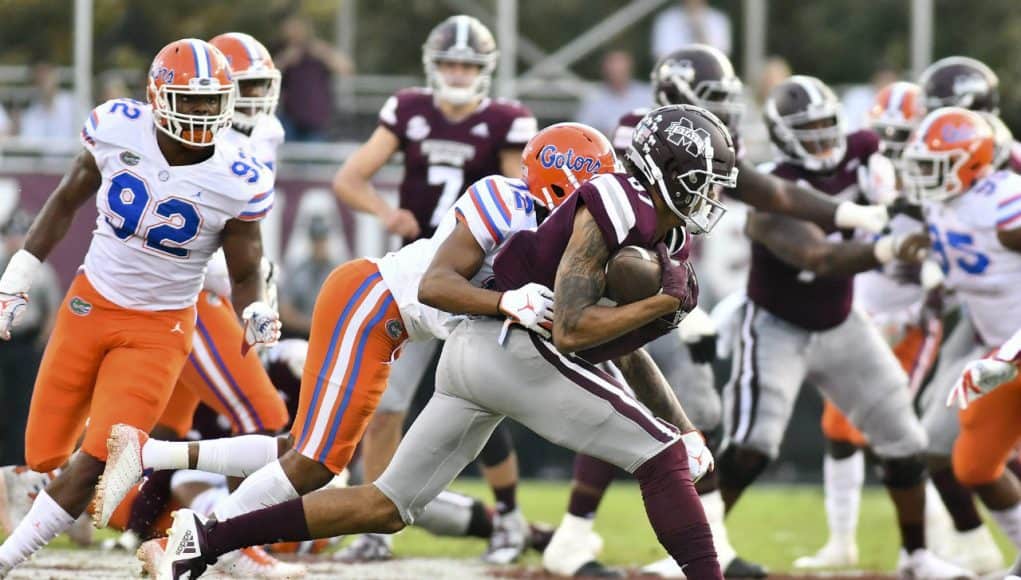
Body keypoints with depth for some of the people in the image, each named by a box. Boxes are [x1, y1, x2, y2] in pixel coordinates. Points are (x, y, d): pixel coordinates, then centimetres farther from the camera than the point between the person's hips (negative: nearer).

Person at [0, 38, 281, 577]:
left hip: (159, 330, -2)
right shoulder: (118, 130, -13)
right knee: (46, 453, 3)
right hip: (89, 307, 3)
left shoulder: (237, 183, -17)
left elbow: (245, 275, -4)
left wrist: (255, 316, -27)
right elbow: (67, 201, 5)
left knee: (96, 462, -13)